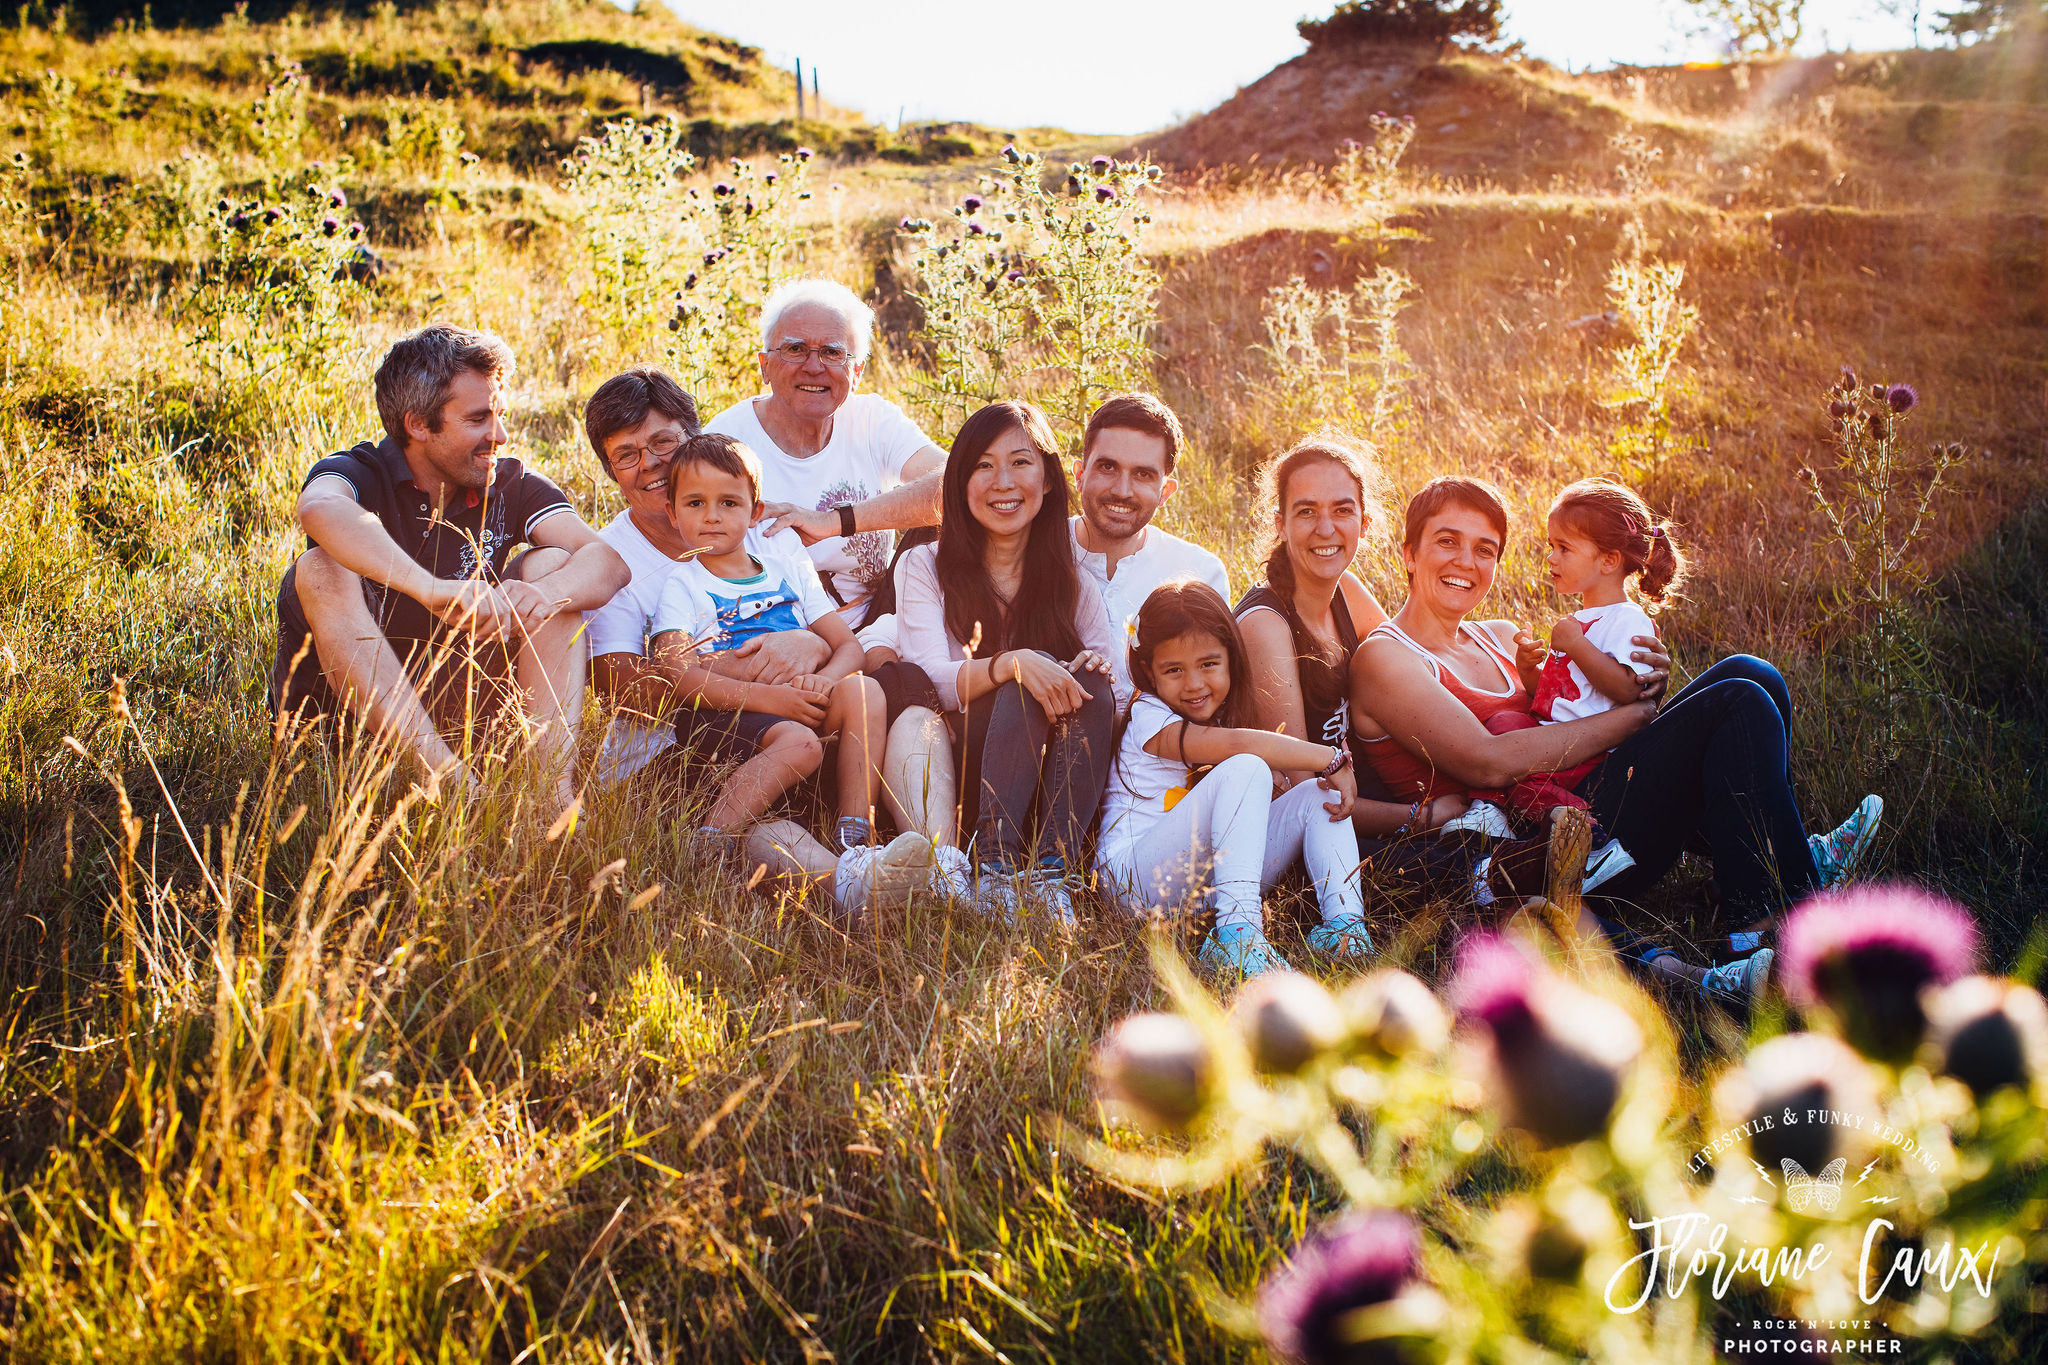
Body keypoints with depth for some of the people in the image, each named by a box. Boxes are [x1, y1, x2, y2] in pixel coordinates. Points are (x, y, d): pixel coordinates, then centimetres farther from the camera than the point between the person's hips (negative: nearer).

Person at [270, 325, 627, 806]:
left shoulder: (510, 485, 0)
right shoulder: (359, 474, -11)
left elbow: (608, 561, -15)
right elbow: (320, 510, -38)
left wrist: (542, 595, -38)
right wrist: (434, 590, -54)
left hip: (457, 698, 3)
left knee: (553, 564, -12)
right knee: (324, 569, -29)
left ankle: (557, 783, -29)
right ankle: (454, 784, -43)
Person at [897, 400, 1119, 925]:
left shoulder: (1074, 583, 13)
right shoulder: (926, 567, 5)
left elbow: (1103, 683, 4)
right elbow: (931, 681, -10)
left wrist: (1098, 672, -21)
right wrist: (1011, 664, -30)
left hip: (1050, 779, 3)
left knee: (1091, 688, -25)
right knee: (1025, 690, -29)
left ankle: (1053, 873, -32)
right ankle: (996, 867, -36)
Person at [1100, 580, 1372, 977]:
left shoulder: (1224, 716, 17)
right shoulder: (1148, 718, -9)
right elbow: (1240, 745, -25)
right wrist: (1332, 758, -21)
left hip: (1213, 878, 8)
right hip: (1138, 878, -8)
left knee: (1318, 795, -3)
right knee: (1244, 770, -27)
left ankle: (1344, 924, -24)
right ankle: (1235, 932, -42)